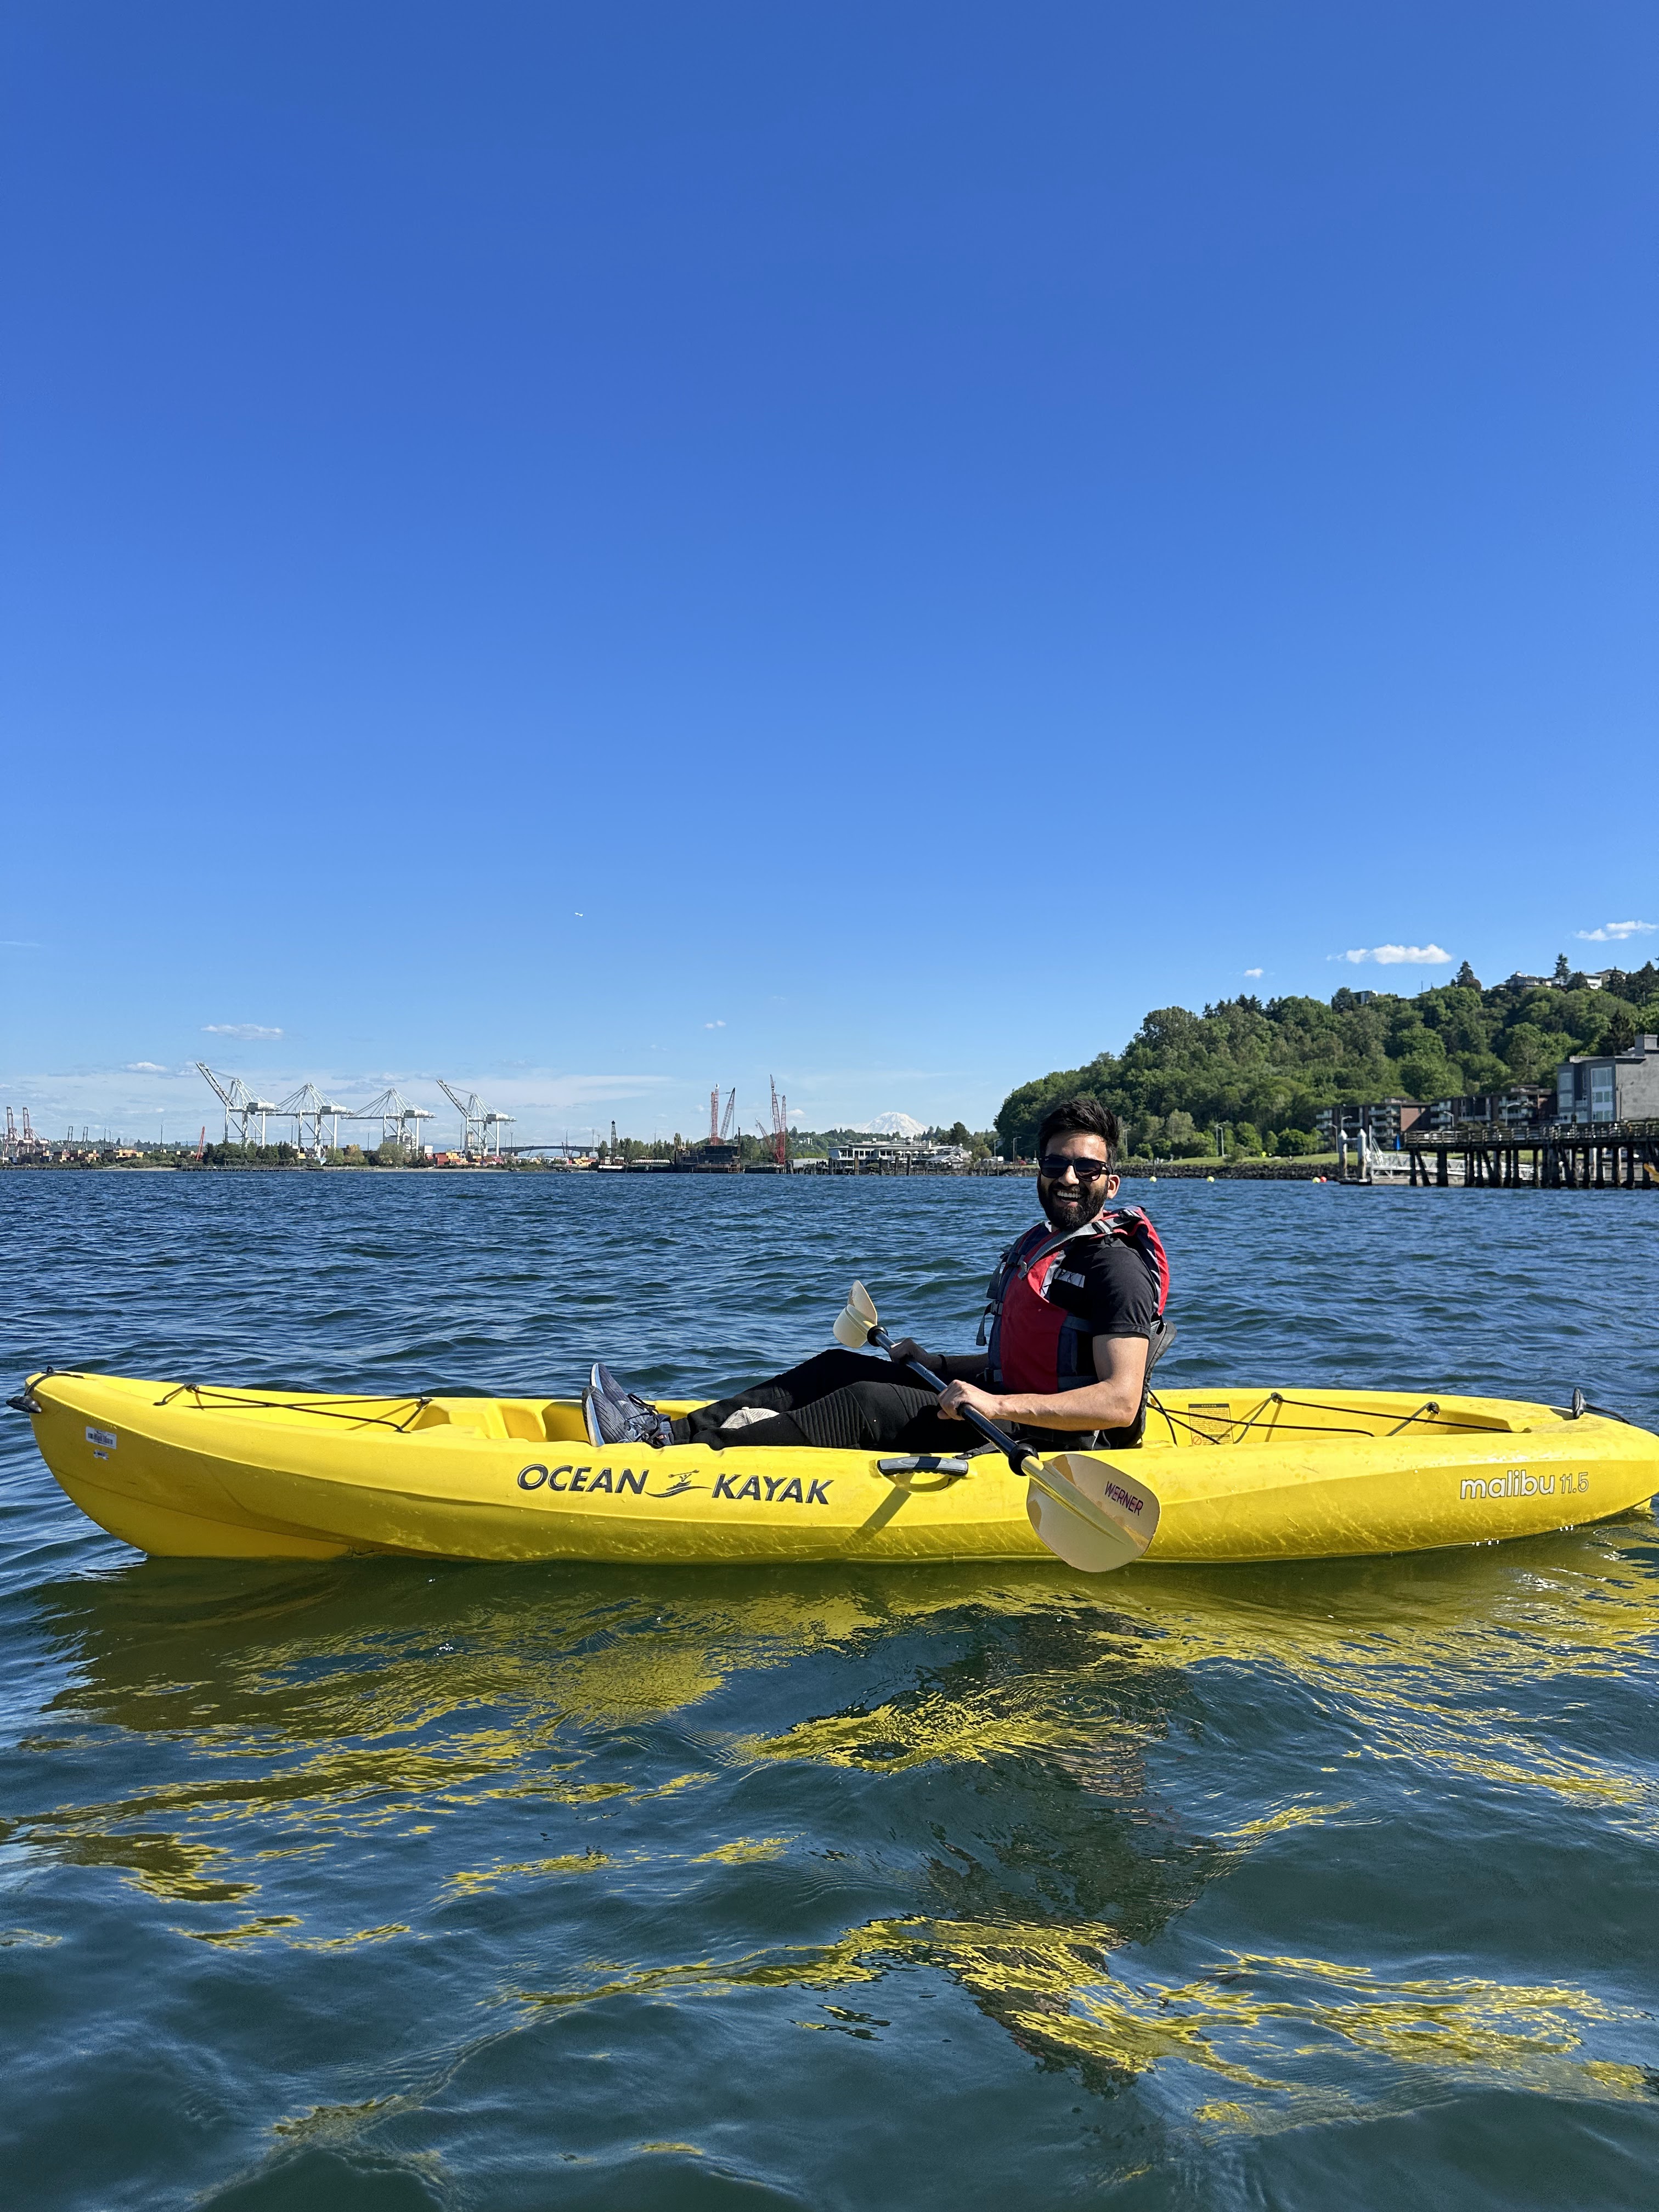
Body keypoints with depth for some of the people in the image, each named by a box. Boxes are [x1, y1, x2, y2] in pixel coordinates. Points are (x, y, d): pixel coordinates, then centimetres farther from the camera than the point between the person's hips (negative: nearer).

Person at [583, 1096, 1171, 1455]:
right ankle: (678, 1430, -2)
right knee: (840, 1368, 4)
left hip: (1051, 1446, -9)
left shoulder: (1117, 1266, -15)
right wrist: (932, 1362, 13)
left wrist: (998, 1404, -33)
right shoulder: (1038, 1247, 14)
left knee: (865, 1404, -22)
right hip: (1007, 1415, 10)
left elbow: (1120, 1402, -26)